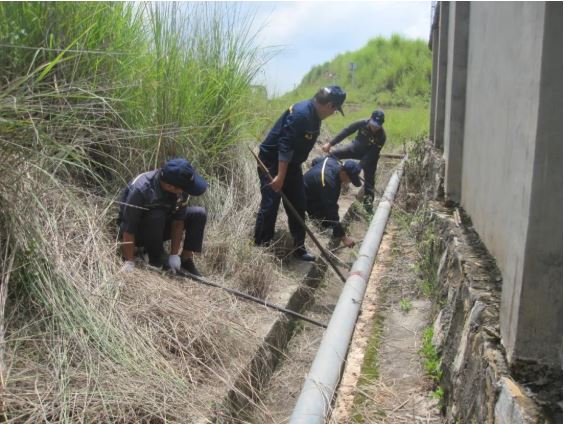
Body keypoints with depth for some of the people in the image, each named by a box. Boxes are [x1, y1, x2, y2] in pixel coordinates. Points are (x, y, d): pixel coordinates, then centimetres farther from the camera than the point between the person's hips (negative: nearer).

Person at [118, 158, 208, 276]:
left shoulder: (180, 188, -21)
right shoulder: (140, 189, -35)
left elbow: (178, 222, -16)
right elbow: (128, 230, -31)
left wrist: (174, 255, -17)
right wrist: (129, 262, -29)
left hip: (161, 227, 4)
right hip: (138, 232, -4)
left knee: (198, 214, -15)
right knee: (156, 216, -36)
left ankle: (186, 260, -6)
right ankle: (157, 261, -14)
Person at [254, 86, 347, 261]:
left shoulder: (314, 114, 4)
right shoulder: (301, 114, -26)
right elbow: (285, 145, -29)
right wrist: (280, 176, -28)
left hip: (291, 163, 9)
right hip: (272, 161, -9)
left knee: (298, 206, 9)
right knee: (269, 206, -6)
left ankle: (299, 248, 19)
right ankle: (260, 248, 7)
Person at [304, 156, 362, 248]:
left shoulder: (333, 161, -15)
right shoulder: (328, 183, -41)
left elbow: (315, 161, 9)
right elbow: (332, 212, -40)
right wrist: (343, 237, -37)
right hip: (306, 199, -9)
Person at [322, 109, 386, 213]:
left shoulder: (382, 136, -30)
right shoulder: (362, 123, -26)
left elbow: (373, 154, -30)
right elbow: (346, 132, -24)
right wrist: (330, 144, -30)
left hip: (370, 154, -2)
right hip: (356, 147, 2)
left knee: (369, 178, -4)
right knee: (333, 154, -13)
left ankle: (368, 202, 4)